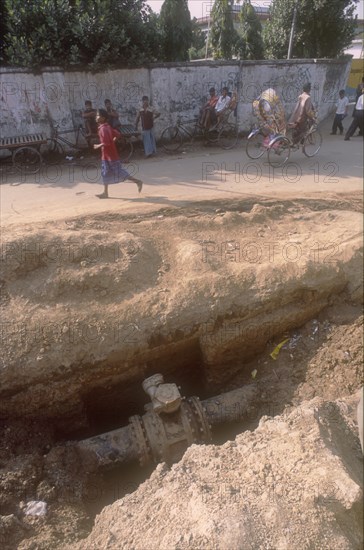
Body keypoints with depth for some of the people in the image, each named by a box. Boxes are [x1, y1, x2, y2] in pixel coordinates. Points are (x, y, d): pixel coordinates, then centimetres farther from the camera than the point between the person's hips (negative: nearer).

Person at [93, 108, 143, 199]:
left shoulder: (103, 129, -20)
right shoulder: (107, 127, 8)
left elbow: (107, 142, -27)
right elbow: (117, 134, 14)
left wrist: (98, 146, -15)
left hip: (110, 155, -10)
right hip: (106, 155, 10)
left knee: (119, 172, -4)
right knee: (105, 173, 13)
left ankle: (138, 181, 3)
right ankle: (105, 193, 19)